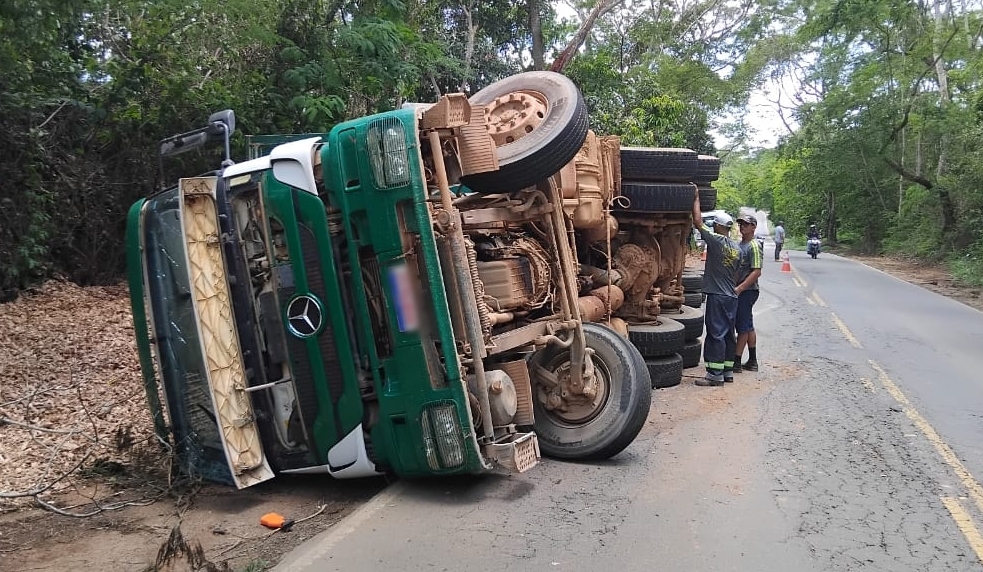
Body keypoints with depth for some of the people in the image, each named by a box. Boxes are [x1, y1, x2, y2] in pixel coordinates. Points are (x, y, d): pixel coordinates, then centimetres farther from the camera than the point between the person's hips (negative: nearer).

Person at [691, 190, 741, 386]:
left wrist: (696, 198, -5)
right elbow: (736, 273, 16)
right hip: (731, 296, 8)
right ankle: (728, 371, 19)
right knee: (728, 334, 13)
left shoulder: (716, 241, -13)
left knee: (716, 334, -6)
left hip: (717, 296, -8)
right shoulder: (737, 247, 10)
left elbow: (698, 222, -14)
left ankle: (715, 374, -5)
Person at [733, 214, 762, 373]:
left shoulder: (754, 246, -13)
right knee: (748, 327, 13)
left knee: (743, 327, -4)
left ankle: (736, 361, 0)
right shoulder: (740, 245, 15)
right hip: (740, 292, 9)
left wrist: (739, 288, -24)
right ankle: (752, 361, 20)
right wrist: (735, 288, 14)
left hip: (747, 291, -9)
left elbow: (757, 272, -20)